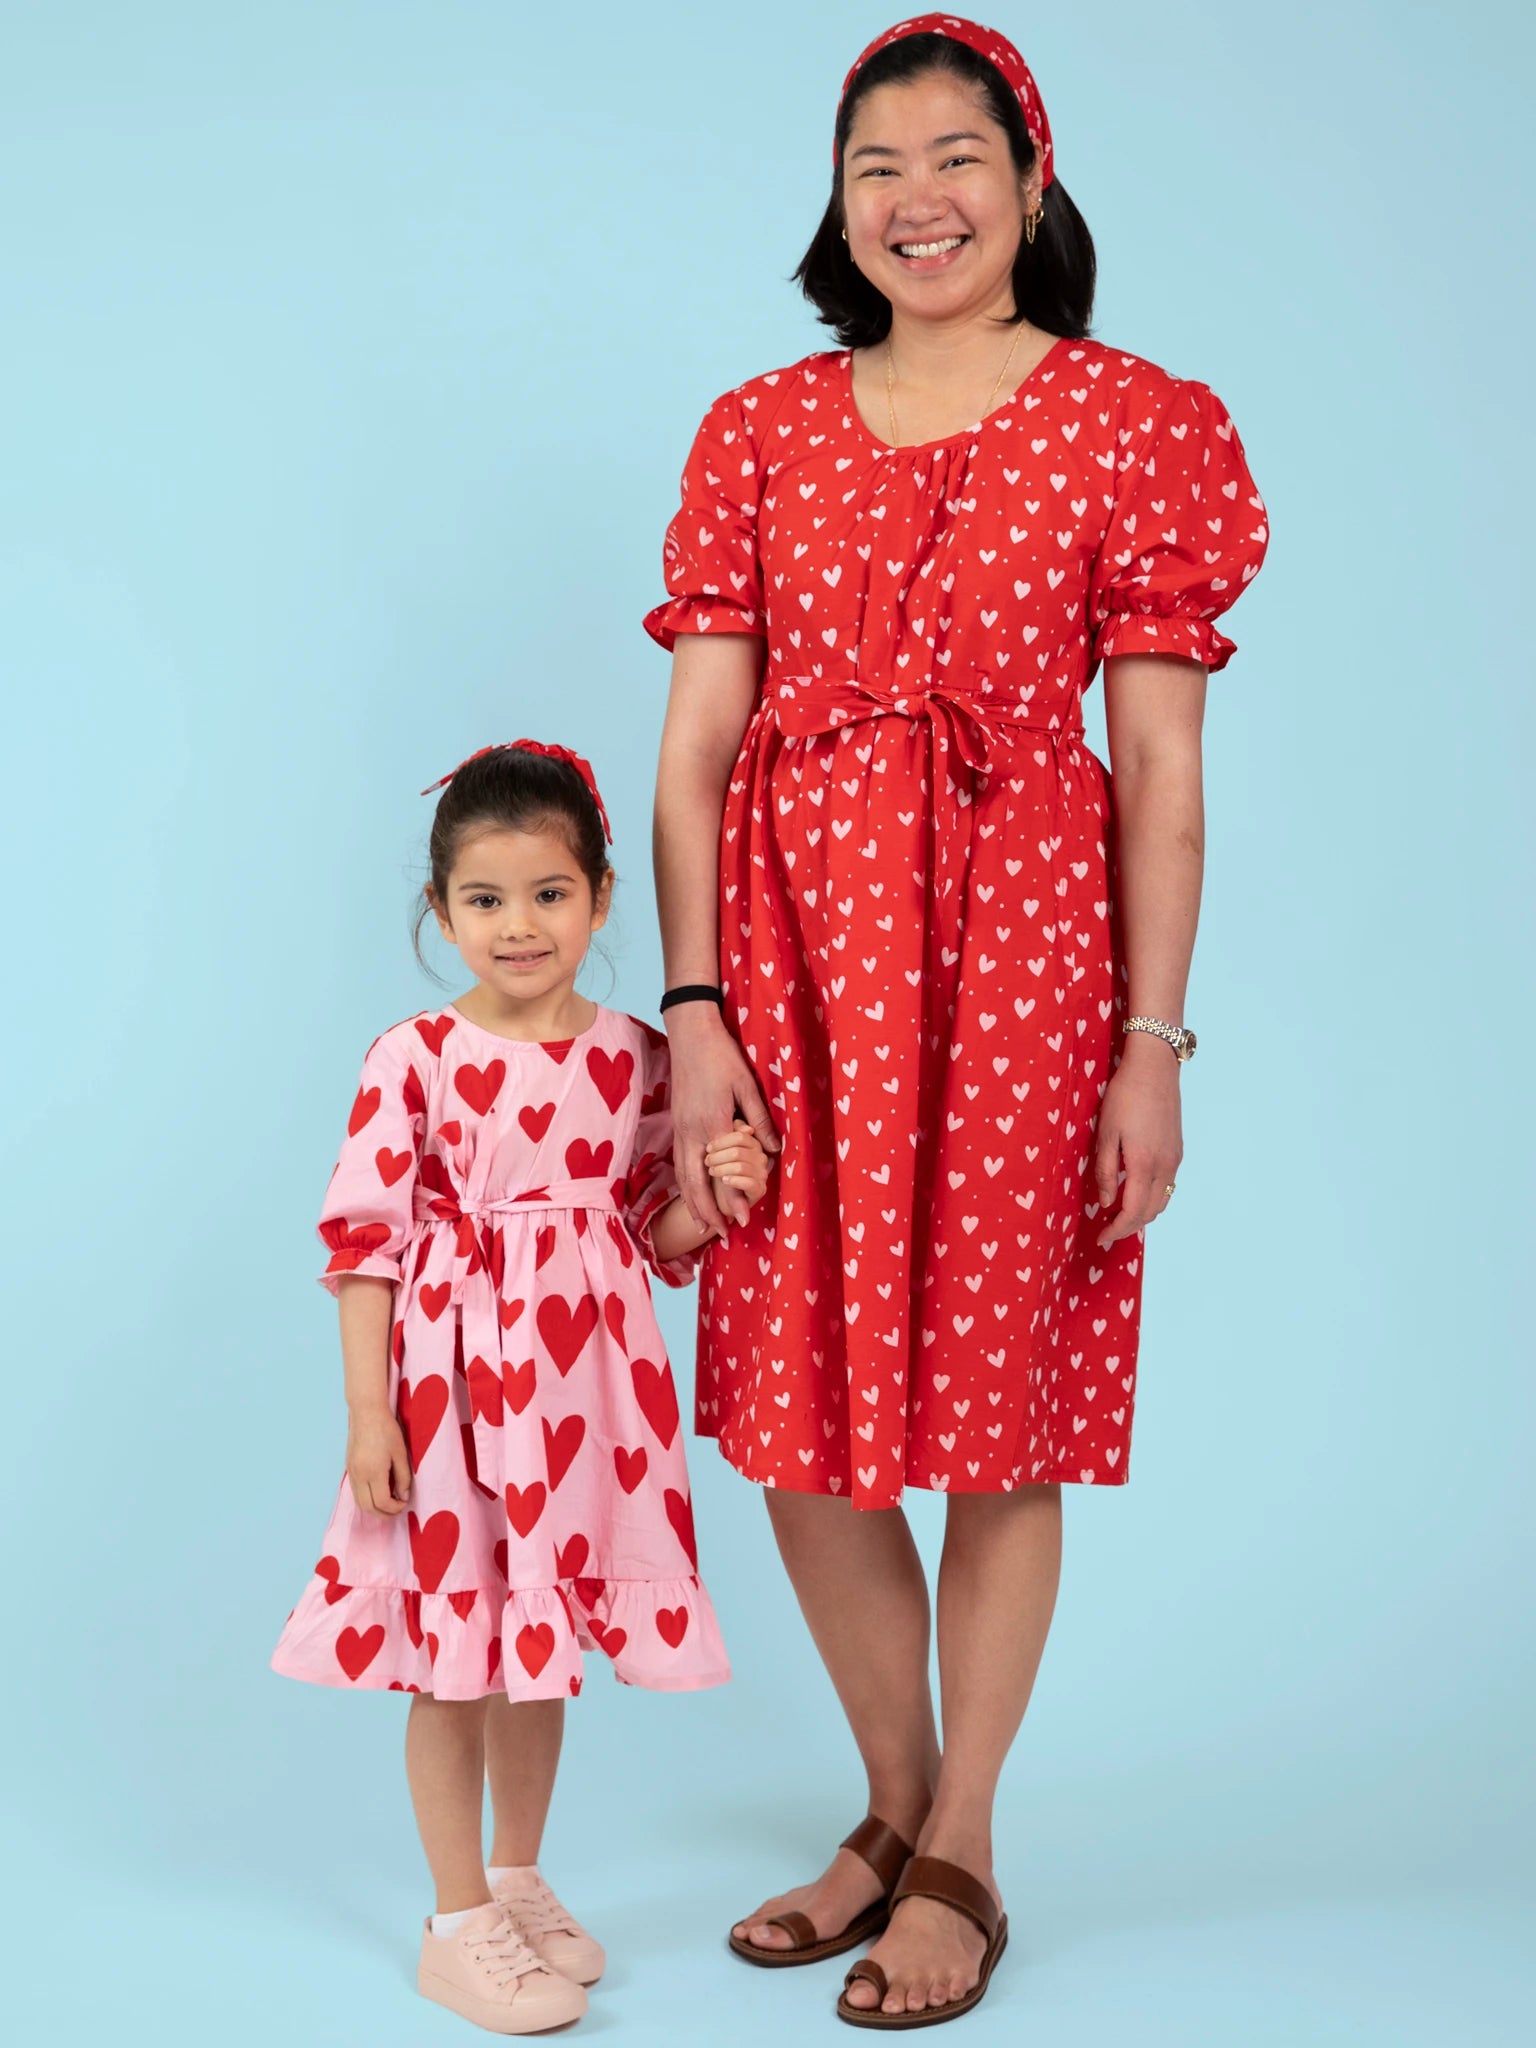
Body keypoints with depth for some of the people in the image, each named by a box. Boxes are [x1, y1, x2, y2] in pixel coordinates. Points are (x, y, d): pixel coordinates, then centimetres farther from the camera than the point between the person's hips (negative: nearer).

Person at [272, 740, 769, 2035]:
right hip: (449, 1374, -4)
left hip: (580, 1381, 4)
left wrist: (711, 1195, -11)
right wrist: (369, 1409, -12)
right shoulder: (414, 1059, -8)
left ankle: (518, 1879, 33)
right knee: (451, 1649, 4)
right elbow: (366, 1236, -8)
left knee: (544, 1642, 15)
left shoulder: (636, 1057, 3)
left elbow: (655, 1232, 11)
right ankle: (461, 1921, 18)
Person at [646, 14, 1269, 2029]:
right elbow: (695, 750, 5)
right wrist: (694, 1008, -5)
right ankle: (895, 1809, 29)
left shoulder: (1133, 424, 3)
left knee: (1002, 1410, 3)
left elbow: (1160, 770, -1)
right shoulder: (761, 433, 10)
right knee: (800, 1420, 8)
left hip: (1023, 952, -3)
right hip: (794, 948, 3)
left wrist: (1152, 1044, -6)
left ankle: (961, 1854, 21)